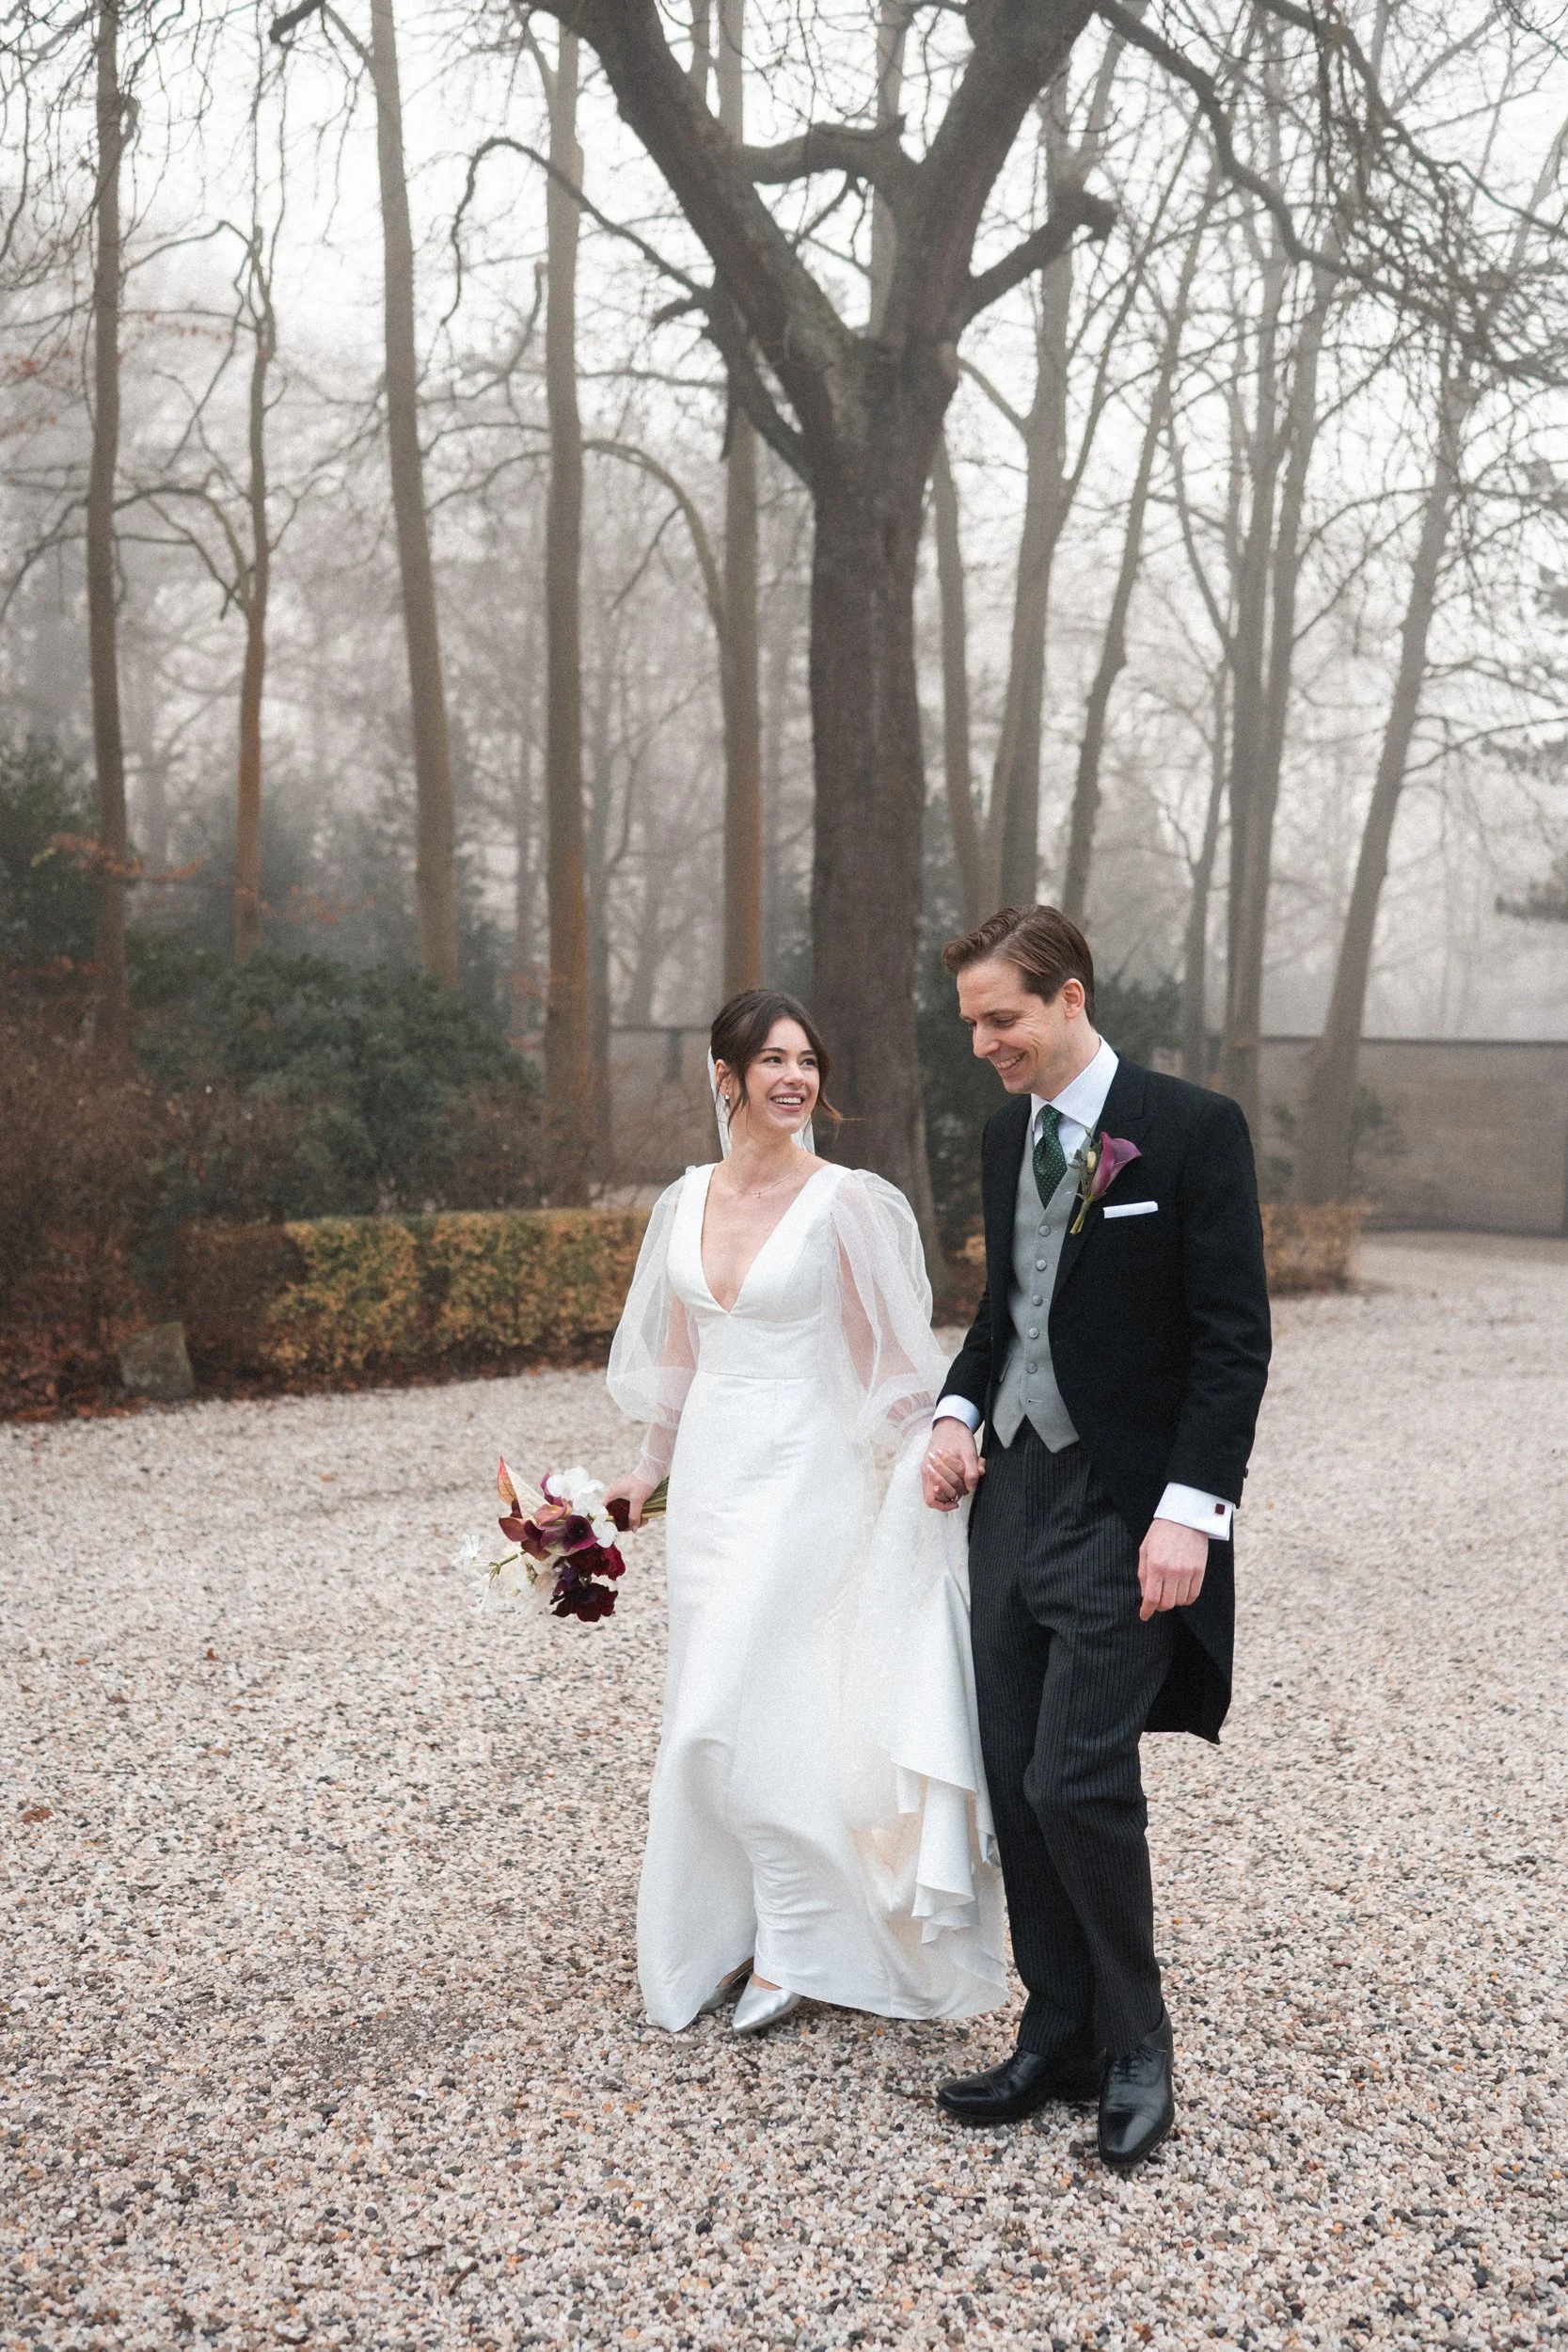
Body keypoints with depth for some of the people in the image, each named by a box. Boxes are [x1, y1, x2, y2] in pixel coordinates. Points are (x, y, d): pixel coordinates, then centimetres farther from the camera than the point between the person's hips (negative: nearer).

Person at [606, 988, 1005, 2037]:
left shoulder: (846, 1202, -9)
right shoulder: (688, 1200, 7)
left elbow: (888, 1359, -6)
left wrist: (938, 1444, -20)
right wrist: (649, 1472, 19)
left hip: (801, 1473, -6)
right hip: (709, 1471, 6)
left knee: (736, 1712, -8)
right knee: (715, 1709, 11)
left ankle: (795, 1945, 11)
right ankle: (731, 1931, 25)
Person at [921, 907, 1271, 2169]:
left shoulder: (1193, 1128, -11)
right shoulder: (1005, 1138, 10)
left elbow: (1234, 1340, -13)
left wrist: (1192, 1507, -19)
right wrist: (959, 1410, 4)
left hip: (1124, 1513, -7)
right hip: (1012, 1496, 7)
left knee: (1080, 1781, -9)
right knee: (1018, 1784, 10)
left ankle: (1138, 2052, 13)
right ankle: (1060, 2039, 25)